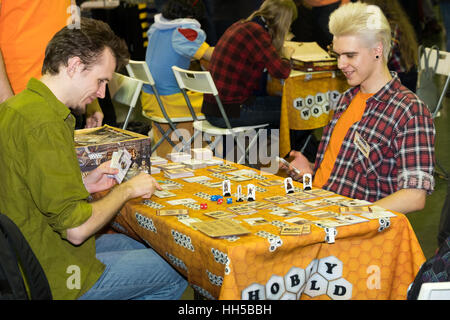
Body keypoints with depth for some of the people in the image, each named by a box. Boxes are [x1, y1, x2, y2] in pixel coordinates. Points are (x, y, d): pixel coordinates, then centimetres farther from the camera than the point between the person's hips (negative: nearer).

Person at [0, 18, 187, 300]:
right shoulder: (45, 124, -27)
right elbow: (76, 229, -27)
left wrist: (84, 184, 7)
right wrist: (127, 189, -12)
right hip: (55, 278, -10)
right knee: (174, 275, 3)